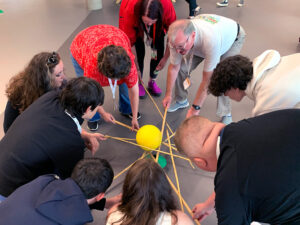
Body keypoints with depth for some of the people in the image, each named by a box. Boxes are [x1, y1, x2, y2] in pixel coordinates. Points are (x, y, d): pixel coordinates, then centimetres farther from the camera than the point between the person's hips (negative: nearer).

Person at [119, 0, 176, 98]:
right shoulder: (129, 12, -41)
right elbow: (130, 43, -29)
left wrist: (165, 58, -17)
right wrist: (136, 68, -22)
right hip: (136, 21, -1)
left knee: (158, 49, -9)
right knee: (138, 50, -16)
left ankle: (152, 81, 10)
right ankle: (138, 82, 5)